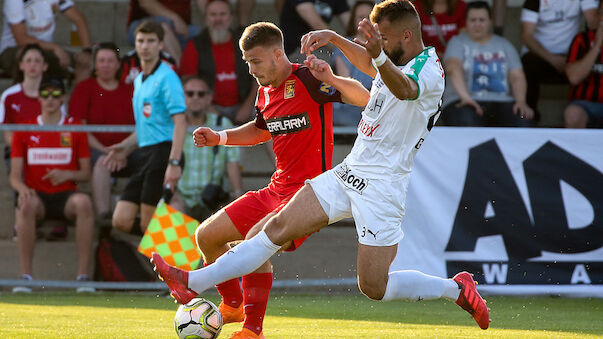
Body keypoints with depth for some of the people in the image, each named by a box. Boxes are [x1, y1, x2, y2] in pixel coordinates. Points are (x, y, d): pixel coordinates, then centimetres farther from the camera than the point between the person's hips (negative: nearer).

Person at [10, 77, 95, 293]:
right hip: (37, 195, 0)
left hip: (66, 196, 0)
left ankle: (83, 274, -35)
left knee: (84, 202, -36)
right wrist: (22, 188, -19)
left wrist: (67, 174, -14)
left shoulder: (75, 129, 9)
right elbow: (14, 175, 4)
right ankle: (25, 275, -34)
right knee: (27, 205, -37)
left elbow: (86, 174, 9)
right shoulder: (24, 131, 9)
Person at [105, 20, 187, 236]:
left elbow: (180, 123, -16)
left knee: (149, 225, -8)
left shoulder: (166, 78, -8)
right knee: (122, 221, 1)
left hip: (163, 153, -9)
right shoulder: (139, 81, 20)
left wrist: (174, 163, -24)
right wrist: (126, 147, 17)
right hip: (145, 155, 9)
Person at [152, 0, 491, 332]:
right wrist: (334, 37, 18)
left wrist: (378, 55, -61)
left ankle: (457, 288, 12)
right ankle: (193, 283, 0)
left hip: (382, 187, -8)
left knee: (374, 289, -7)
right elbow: (367, 62, 33)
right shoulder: (395, 60, 9)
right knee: (279, 228, 1)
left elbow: (404, 89, -42)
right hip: (350, 172, 8)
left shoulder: (429, 71, -18)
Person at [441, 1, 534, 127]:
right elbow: (453, 69, -10)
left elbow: (517, 77, 10)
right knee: (464, 121, -40)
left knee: (523, 123, -31)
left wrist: (521, 102, -12)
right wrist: (465, 97, -29)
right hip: (466, 102, -2)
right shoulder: (458, 43, 11)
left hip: (500, 102, 2)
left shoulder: (504, 45, 21)